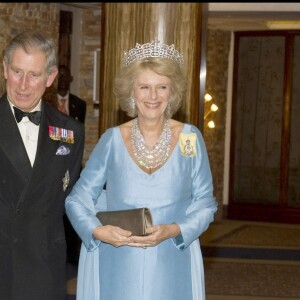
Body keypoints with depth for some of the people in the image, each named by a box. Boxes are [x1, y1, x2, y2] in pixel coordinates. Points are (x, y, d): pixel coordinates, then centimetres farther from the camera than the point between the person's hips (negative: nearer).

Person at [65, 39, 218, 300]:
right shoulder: (112, 140, -1)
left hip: (171, 271, 0)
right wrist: (98, 231, -15)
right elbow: (78, 199, 3)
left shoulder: (190, 138, -1)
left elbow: (205, 202, 2)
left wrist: (173, 230, -14)